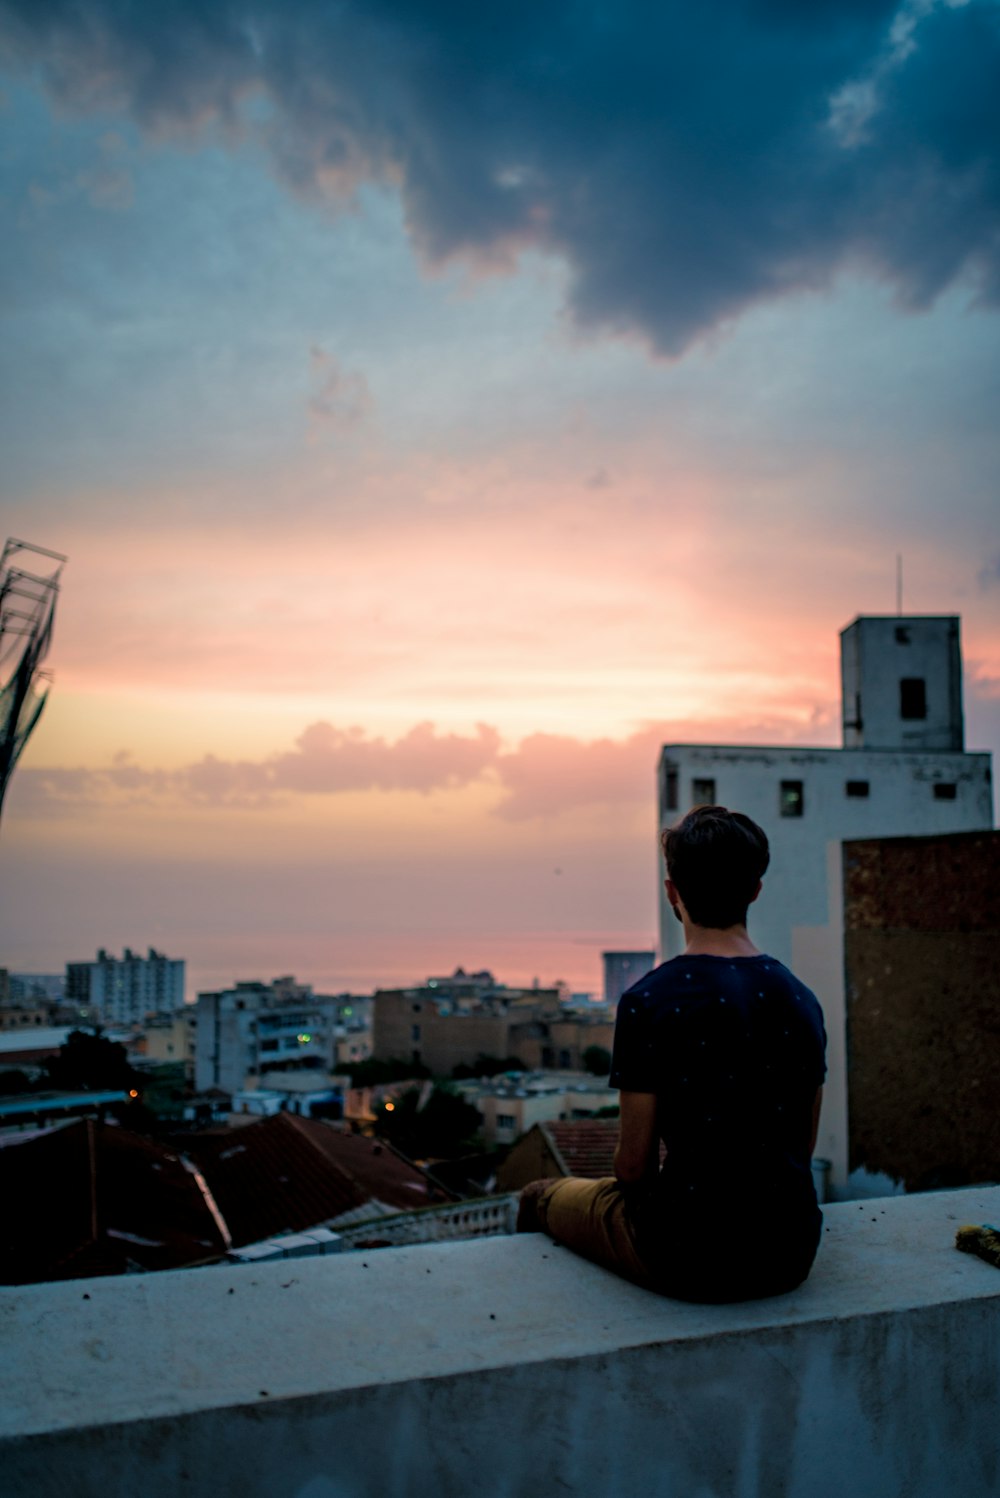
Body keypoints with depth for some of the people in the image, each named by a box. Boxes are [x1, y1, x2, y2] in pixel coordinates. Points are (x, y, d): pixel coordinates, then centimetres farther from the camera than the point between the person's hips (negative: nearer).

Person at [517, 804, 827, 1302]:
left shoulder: (648, 1003, -18)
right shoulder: (802, 1000, -1)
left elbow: (633, 1165, -14)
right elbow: (803, 1146, 8)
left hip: (689, 1261, -5)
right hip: (789, 1261, 6)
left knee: (541, 1199, 21)